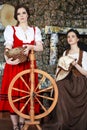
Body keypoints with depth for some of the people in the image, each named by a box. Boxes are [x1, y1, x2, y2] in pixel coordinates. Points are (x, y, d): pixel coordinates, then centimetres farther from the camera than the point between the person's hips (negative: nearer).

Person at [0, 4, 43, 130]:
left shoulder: (35, 30, 12)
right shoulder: (10, 29, 3)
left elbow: (40, 47, 0)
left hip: (29, 65, 3)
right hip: (14, 65, -2)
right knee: (13, 93, -5)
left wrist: (30, 46, -20)